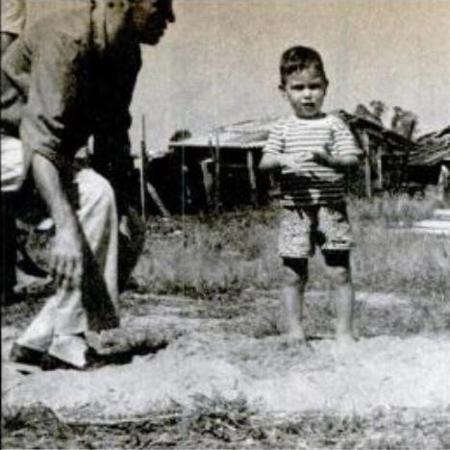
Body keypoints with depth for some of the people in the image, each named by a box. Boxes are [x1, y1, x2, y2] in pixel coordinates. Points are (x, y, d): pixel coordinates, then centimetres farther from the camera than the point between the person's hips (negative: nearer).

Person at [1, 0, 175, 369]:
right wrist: (65, 227, -45)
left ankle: (39, 339, 1)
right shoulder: (68, 37, -27)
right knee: (93, 194, -29)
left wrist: (120, 213, -1)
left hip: (49, 159, 9)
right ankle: (66, 341, -22)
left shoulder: (125, 53, 0)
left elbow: (113, 140, 6)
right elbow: (41, 138, -37)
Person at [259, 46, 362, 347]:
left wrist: (327, 158, -25)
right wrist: (282, 159, -21)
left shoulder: (334, 125, 3)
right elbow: (264, 162, 0)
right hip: (295, 209, 1)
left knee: (340, 272, 1)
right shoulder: (283, 129, 8)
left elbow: (351, 159, -5)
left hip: (331, 207, -1)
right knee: (293, 275, 6)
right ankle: (295, 329, 20)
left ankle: (345, 331, 13)